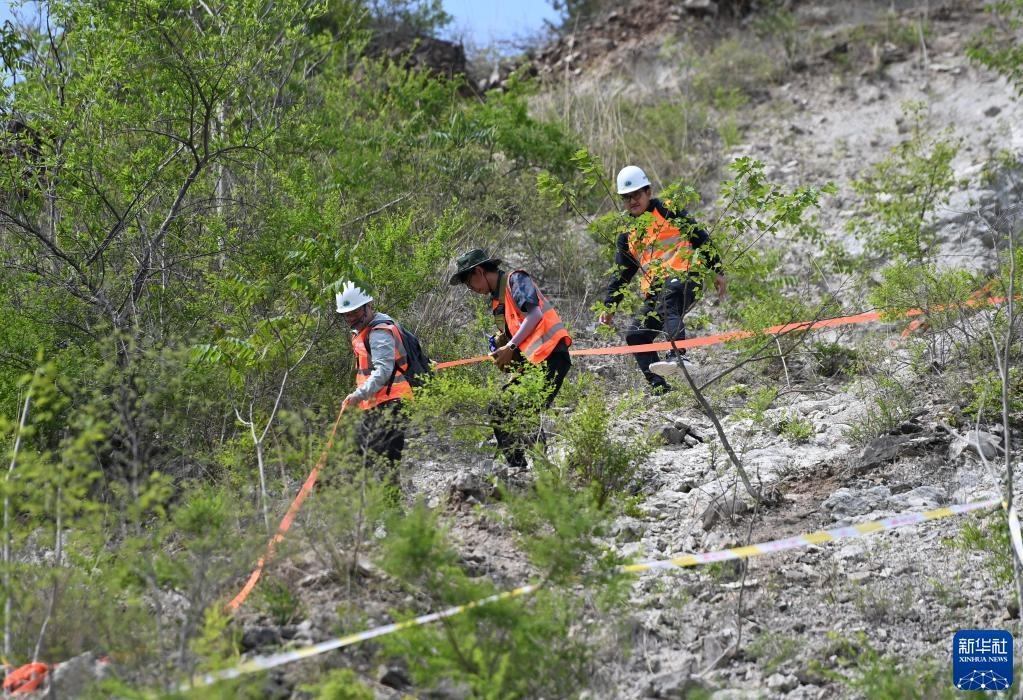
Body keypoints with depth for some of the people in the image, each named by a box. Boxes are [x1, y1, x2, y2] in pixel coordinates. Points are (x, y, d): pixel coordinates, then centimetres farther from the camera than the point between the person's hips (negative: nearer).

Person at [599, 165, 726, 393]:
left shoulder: (668, 212, 5)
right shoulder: (628, 233, 23)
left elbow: (700, 238, 3)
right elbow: (621, 273, 27)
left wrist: (716, 270, -3)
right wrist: (610, 306, 18)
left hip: (683, 278, -8)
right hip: (655, 290, 8)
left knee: (667, 306, -38)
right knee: (636, 335, -2)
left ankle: (678, 355, -59)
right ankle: (659, 388, -2)